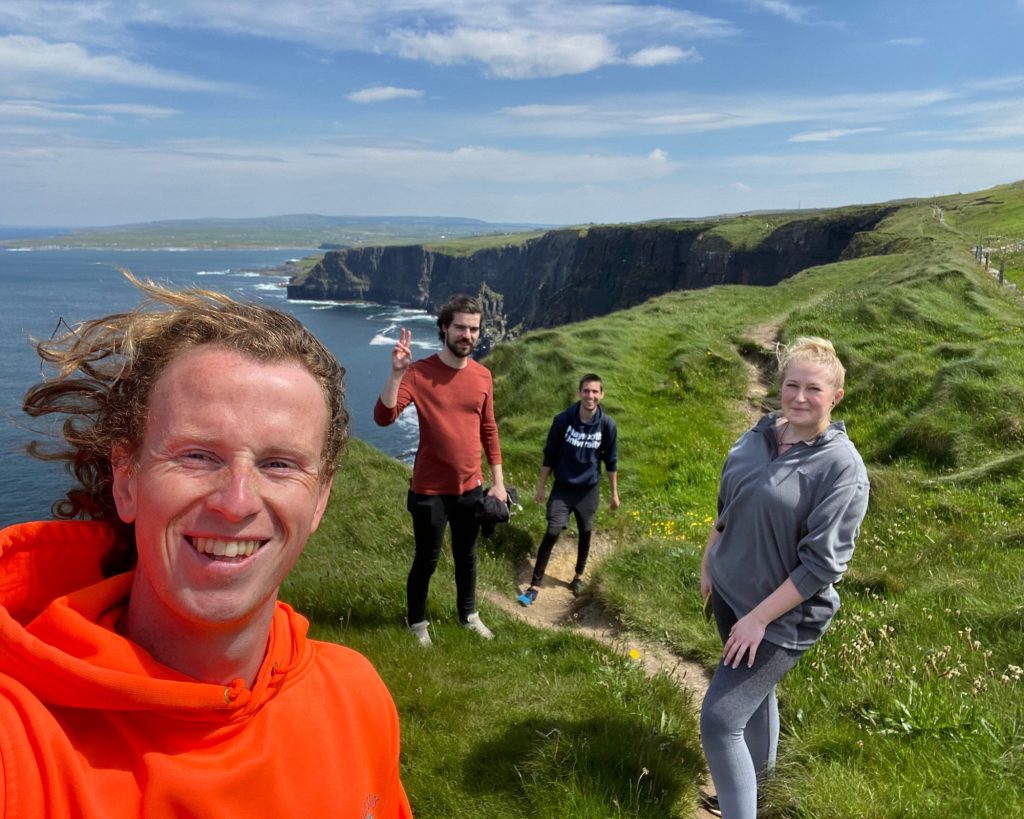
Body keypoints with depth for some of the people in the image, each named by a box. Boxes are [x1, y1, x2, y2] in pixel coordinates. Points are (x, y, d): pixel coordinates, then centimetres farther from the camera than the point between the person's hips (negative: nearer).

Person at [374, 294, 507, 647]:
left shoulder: (482, 376, -1)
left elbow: (489, 430, 8)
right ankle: (417, 622, 35)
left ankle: (468, 614, 44)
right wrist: (396, 372, -39)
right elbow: (383, 417, -25)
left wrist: (498, 482, 7)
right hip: (430, 491, -4)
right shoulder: (419, 372, -15)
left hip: (471, 488, 4)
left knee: (466, 556, 22)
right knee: (426, 560, 12)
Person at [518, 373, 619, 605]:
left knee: (585, 534, 15)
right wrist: (541, 486, 1)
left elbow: (611, 461, 1)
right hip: (563, 488, -1)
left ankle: (578, 576, 38)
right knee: (552, 533, -7)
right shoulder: (562, 420, -14)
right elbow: (549, 454, -3)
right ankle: (535, 586, 0)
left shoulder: (607, 425, -11)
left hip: (589, 490, 1)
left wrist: (614, 493, 6)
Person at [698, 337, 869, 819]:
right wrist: (708, 563, 16)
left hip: (783, 614, -6)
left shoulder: (843, 468, -21)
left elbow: (822, 564, -22)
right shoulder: (759, 435, -3)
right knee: (754, 688, 26)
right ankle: (757, 773, 49)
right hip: (729, 592, 6)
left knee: (719, 718, -10)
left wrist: (759, 618, -21)